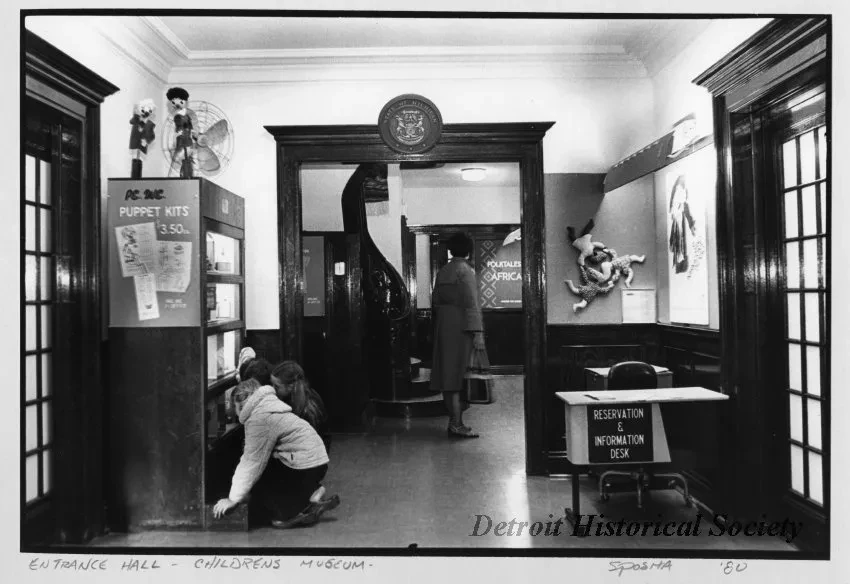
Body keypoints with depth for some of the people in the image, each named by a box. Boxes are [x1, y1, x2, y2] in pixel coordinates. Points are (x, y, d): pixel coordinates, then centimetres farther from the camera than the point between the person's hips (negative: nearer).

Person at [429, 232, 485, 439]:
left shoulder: (442, 271, 12)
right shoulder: (465, 270, -9)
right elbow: (471, 303, -16)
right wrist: (477, 332, -17)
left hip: (443, 325, 7)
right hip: (460, 326, -7)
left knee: (447, 373, 9)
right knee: (457, 373, -7)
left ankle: (454, 421, 16)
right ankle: (457, 424, -7)